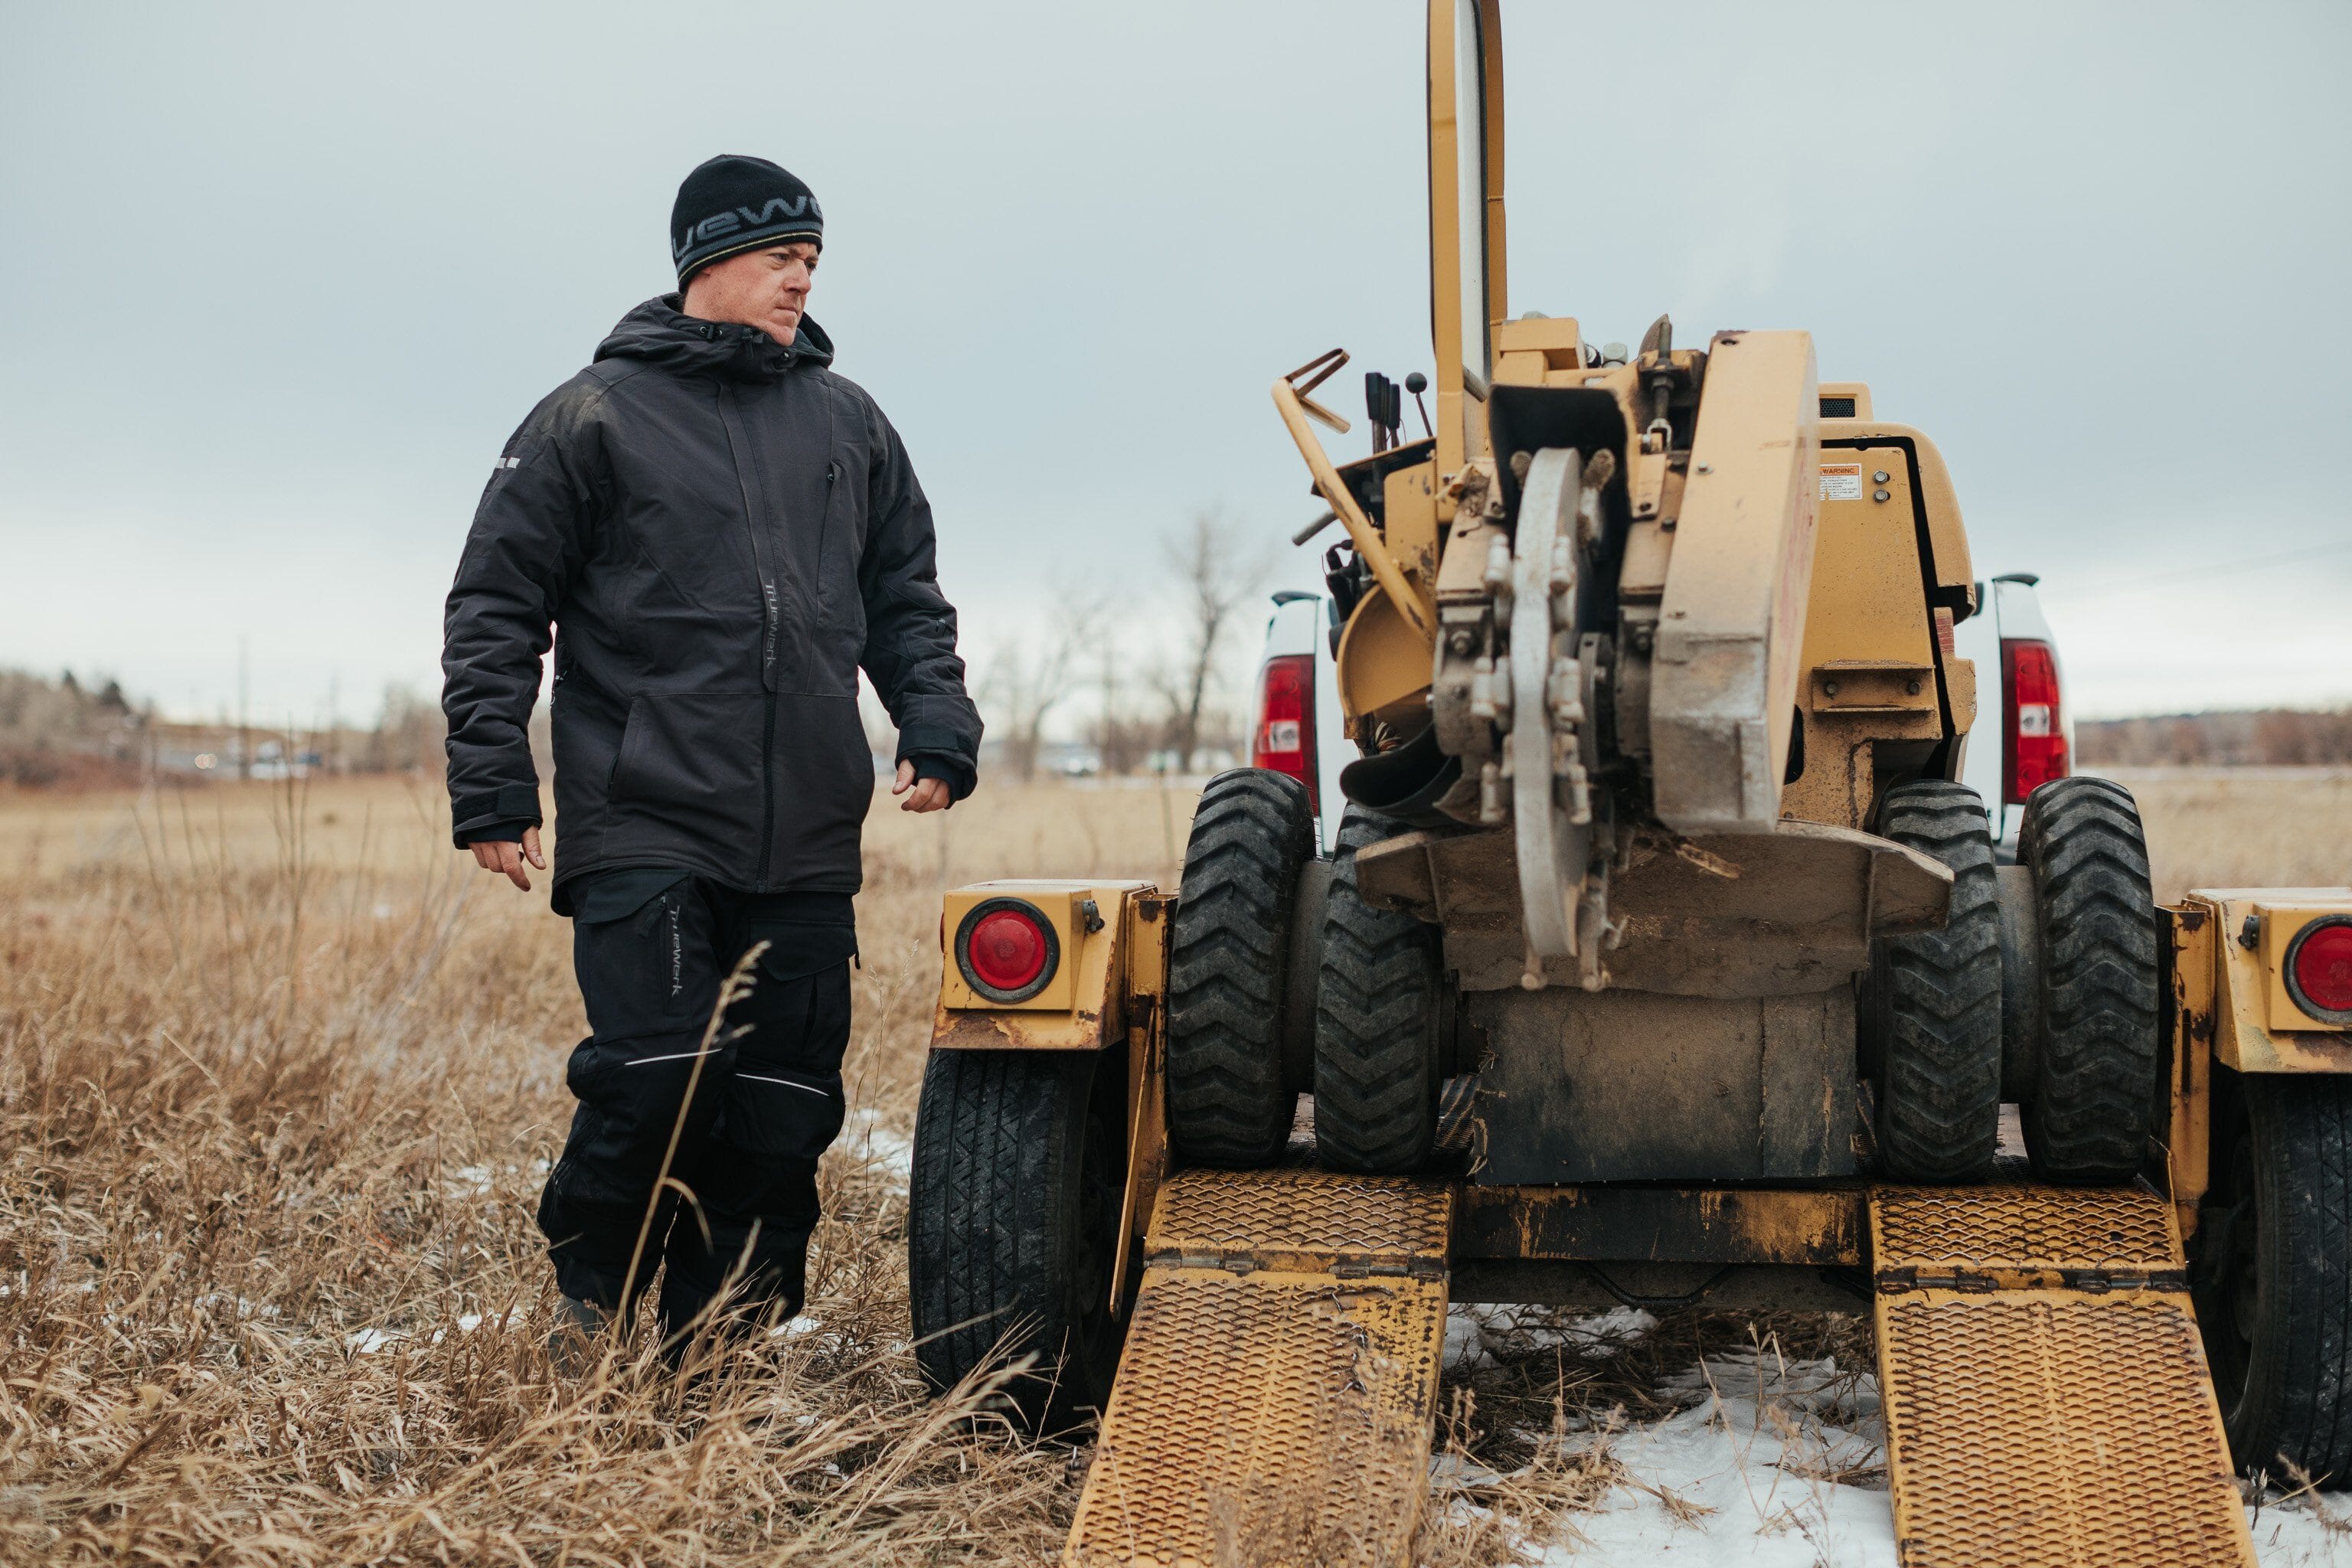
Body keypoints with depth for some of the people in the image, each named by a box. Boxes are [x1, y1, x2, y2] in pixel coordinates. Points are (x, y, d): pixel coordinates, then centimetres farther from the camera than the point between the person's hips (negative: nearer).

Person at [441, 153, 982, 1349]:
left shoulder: (849, 424, 16)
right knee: (659, 1074, -14)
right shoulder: (596, 416, 3)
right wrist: (492, 787, -4)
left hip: (807, 845, 5)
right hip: (644, 827, -4)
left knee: (784, 1109, 3)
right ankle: (590, 1314, 11)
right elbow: (495, 606, 3)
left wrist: (937, 724, 6)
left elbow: (905, 599, 23)